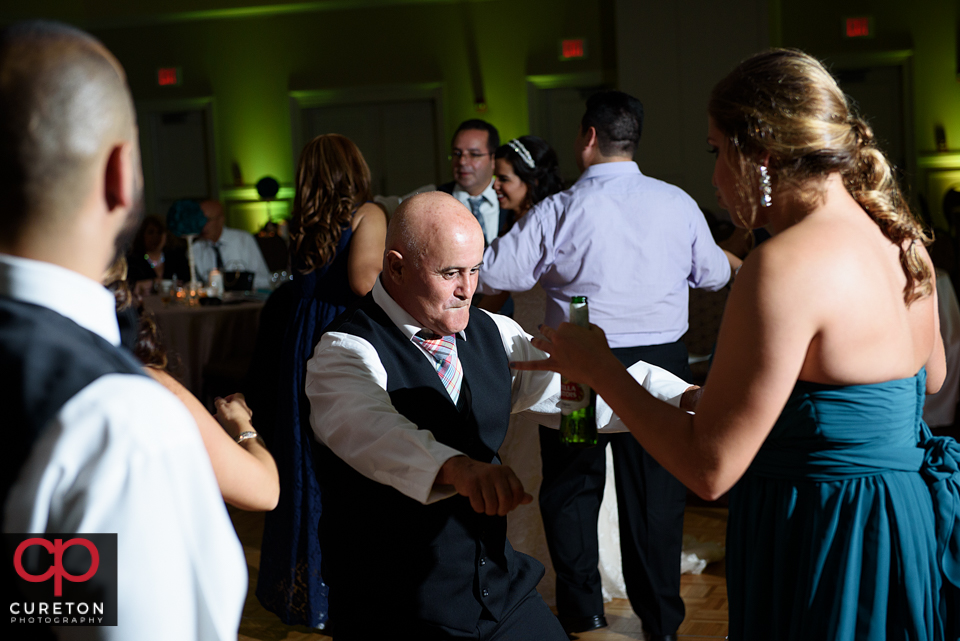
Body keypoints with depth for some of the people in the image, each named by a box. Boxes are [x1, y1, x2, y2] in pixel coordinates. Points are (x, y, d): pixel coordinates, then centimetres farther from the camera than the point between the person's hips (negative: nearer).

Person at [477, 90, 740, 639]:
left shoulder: (561, 210, -12)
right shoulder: (678, 204, -3)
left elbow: (493, 273, -9)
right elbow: (714, 274, 11)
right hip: (661, 361, 3)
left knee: (571, 490, 15)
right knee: (656, 492, 12)